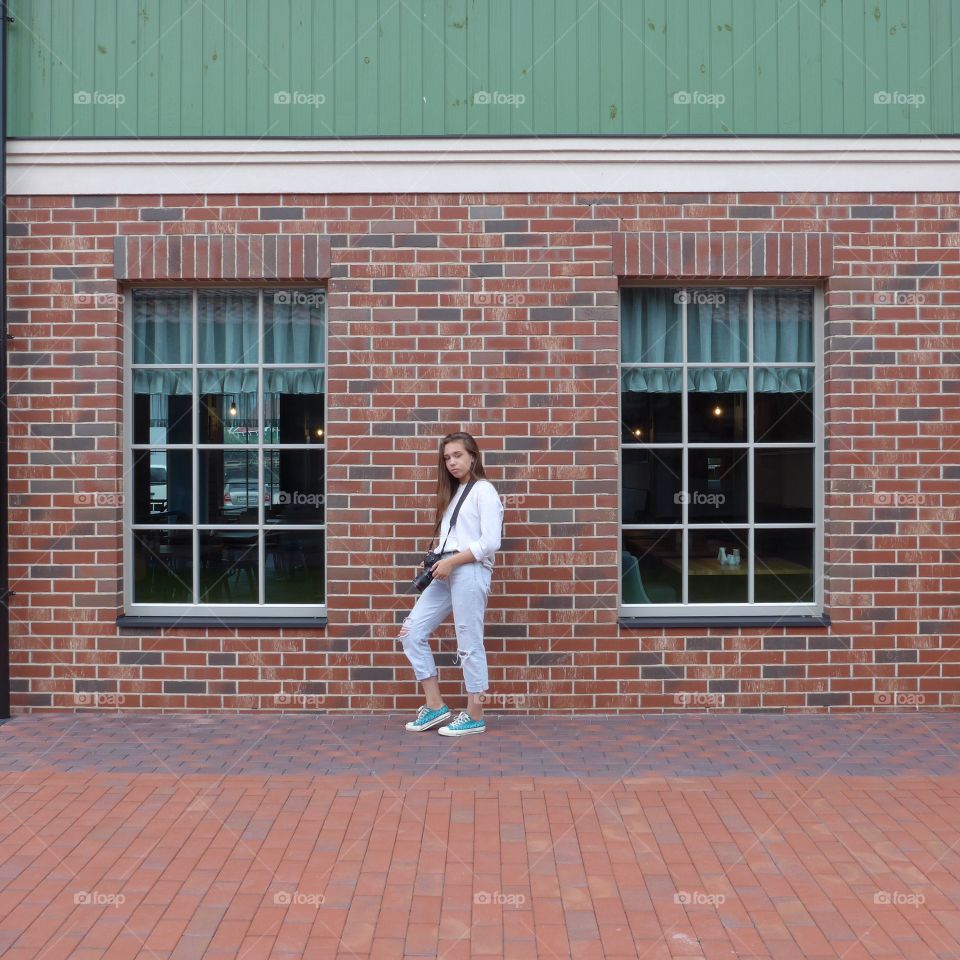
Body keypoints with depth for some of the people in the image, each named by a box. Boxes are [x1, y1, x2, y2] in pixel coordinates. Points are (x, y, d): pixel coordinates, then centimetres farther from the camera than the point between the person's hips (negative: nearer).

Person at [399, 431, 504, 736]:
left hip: (470, 572, -8)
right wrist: (437, 557, 3)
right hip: (446, 571, 9)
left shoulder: (484, 490, -4)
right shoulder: (453, 492, 20)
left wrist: (451, 561, -16)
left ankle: (474, 716, 11)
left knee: (469, 644, -2)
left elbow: (491, 542, -14)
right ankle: (435, 707, 11)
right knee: (411, 632, 4)